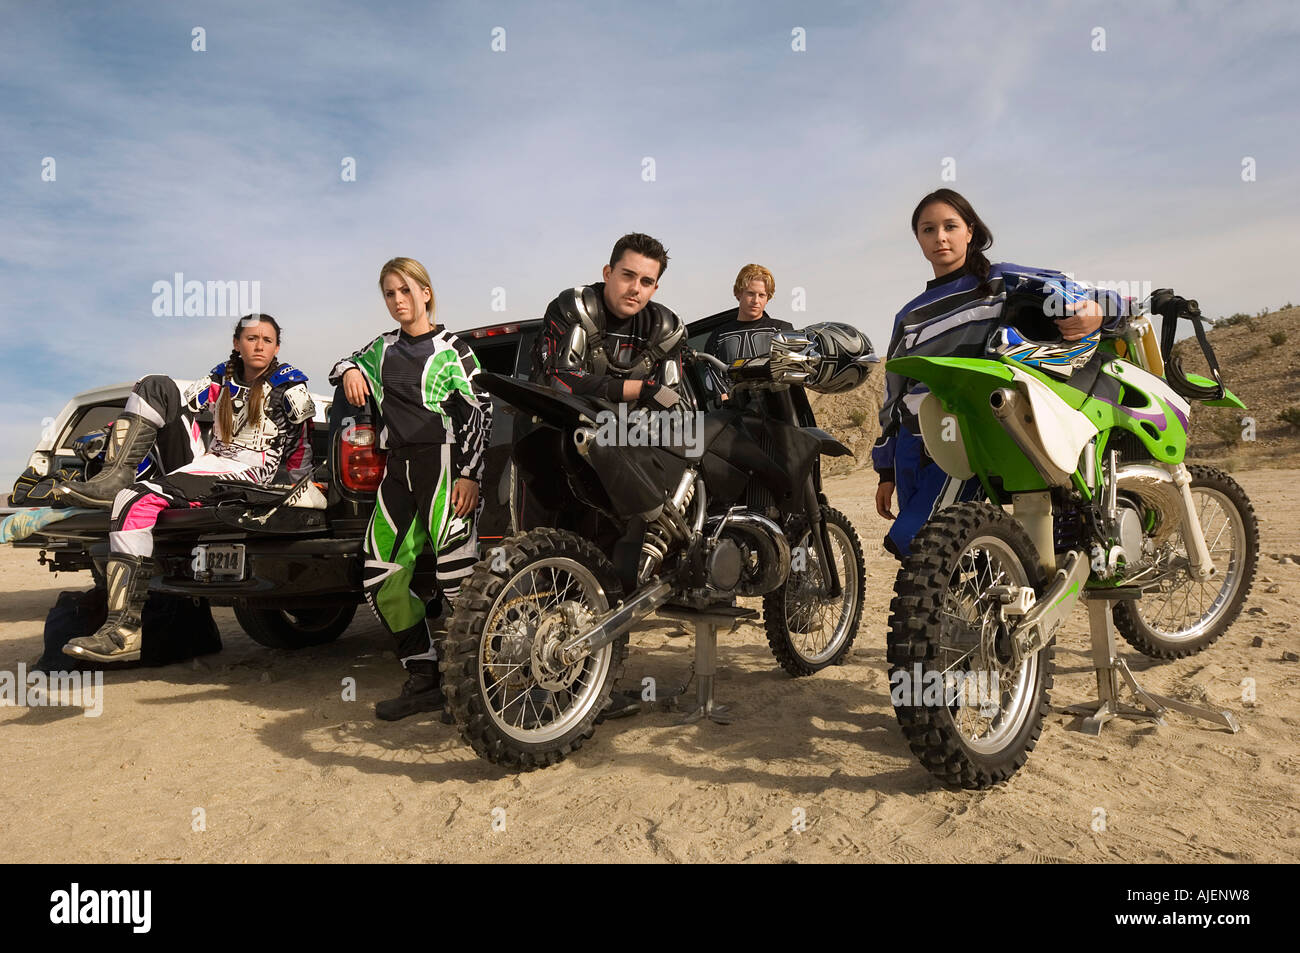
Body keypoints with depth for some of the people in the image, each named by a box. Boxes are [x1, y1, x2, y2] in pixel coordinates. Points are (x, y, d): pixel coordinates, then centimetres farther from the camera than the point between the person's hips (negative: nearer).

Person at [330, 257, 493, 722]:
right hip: (398, 468, 7)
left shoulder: (452, 349, 2)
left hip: (444, 462, -6)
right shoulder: (383, 347, 18)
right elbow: (343, 364, 35)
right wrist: (350, 371, 9)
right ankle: (424, 681, 11)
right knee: (381, 578, 2)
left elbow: (480, 412, -4)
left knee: (456, 577, -14)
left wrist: (470, 474, -14)